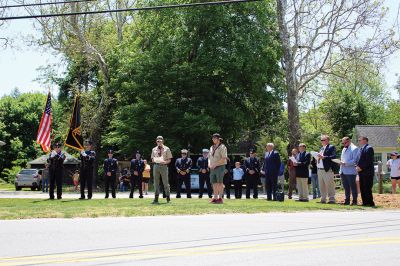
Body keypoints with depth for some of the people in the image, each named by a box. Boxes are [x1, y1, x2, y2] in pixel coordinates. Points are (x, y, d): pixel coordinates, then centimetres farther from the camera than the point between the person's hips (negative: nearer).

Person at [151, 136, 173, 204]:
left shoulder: (166, 149, 5)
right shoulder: (154, 149, 15)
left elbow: (169, 160, 3)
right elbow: (152, 159, 18)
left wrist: (165, 162, -17)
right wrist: (153, 160, -6)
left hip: (163, 166, -3)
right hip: (156, 166, 3)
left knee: (165, 182, -2)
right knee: (156, 182, 3)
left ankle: (168, 197, 6)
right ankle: (156, 198, 5)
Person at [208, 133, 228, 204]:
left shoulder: (222, 147, -7)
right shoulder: (212, 147, 17)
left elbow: (223, 159, -15)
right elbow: (209, 157, 22)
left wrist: (215, 164, -17)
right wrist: (209, 164, 2)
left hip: (220, 167, -7)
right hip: (212, 168, 7)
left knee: (220, 183, -5)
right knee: (214, 183, 6)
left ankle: (220, 198, -3)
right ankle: (215, 197, 11)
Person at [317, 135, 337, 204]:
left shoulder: (331, 147, -4)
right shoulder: (321, 148, 22)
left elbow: (333, 157, -18)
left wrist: (323, 157, -23)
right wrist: (318, 158, 5)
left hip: (327, 170, -9)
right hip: (320, 169, 9)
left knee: (329, 185, -8)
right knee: (321, 186, 10)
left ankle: (331, 199, -6)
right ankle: (323, 199, 15)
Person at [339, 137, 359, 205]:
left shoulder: (354, 149, -6)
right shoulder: (344, 149, 21)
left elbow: (355, 160, -14)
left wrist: (345, 163, -20)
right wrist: (340, 162, 8)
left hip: (350, 172, -7)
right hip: (343, 171, 7)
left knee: (353, 187, -1)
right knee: (346, 187, 9)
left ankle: (354, 201, 3)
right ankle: (347, 201, 13)